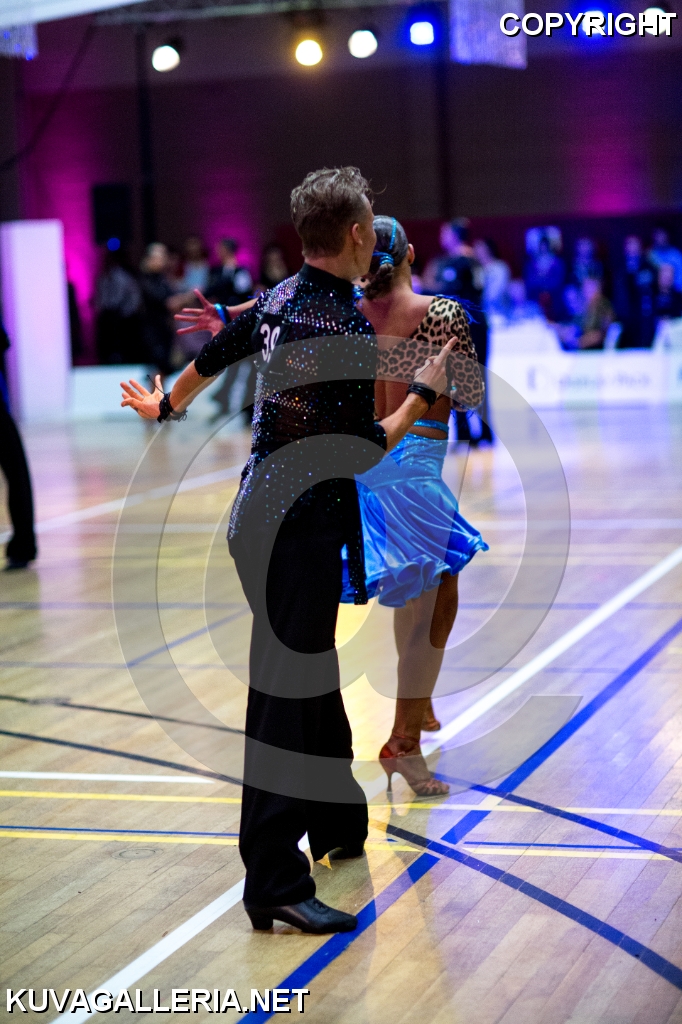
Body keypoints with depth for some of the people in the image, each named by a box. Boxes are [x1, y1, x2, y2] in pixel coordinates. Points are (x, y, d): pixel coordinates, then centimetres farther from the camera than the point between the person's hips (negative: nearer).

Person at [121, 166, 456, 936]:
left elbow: (208, 359, 22)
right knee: (287, 697, -8)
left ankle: (340, 824, 38)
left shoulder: (278, 301, 6)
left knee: (314, 678, 22)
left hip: (260, 516, 9)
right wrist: (425, 391, -3)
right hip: (301, 531, -9)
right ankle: (274, 882, -5)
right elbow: (363, 455, -16)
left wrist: (162, 408, 41)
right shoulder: (349, 331, -21)